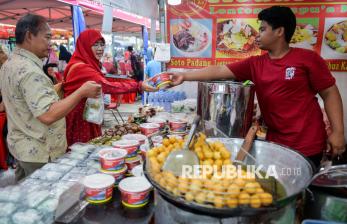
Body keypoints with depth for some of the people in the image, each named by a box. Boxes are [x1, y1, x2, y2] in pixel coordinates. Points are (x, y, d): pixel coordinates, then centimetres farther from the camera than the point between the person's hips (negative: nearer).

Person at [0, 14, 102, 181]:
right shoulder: (29, 70, -25)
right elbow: (48, 115, -32)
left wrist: (56, 89, 17)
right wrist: (82, 92, -28)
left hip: (22, 147, 9)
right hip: (39, 153, -9)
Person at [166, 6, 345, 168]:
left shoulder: (307, 58, -8)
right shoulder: (254, 64, 2)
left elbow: (330, 93, -4)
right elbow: (219, 71, 0)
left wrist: (337, 131, -9)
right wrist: (184, 76, -2)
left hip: (307, 145, -4)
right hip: (274, 142, 5)